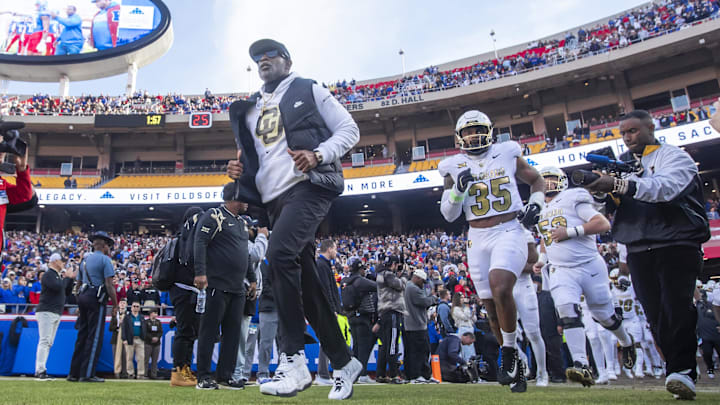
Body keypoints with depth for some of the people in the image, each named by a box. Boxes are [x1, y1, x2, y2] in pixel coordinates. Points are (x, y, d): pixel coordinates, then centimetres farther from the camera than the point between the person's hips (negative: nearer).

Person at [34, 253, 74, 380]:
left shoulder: (58, 276, 22)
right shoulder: (48, 274, -6)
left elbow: (67, 292, 21)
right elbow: (57, 287, -24)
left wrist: (71, 279, 11)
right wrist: (65, 277, -10)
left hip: (56, 314, 10)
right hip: (46, 312, -10)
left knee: (49, 343, 7)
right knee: (44, 341, -14)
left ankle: (40, 371, 9)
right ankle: (40, 371, -16)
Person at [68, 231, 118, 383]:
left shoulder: (85, 260, 19)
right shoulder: (105, 259, -5)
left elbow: (79, 282, 20)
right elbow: (109, 285, -12)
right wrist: (115, 305, -7)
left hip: (83, 297, 8)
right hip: (96, 298, -8)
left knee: (82, 335, 11)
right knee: (95, 336, -5)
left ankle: (74, 373, 13)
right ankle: (87, 374, -6)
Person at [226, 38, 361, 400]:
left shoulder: (309, 91, 10)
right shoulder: (249, 111, 26)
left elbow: (349, 130, 3)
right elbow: (251, 156, 29)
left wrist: (319, 155, -15)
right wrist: (239, 170, 4)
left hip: (308, 185, -6)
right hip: (274, 198, 7)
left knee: (279, 253, -29)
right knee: (305, 282, 3)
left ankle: (293, 360, -22)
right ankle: (343, 363, 15)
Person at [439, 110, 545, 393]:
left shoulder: (507, 154, 5)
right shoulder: (455, 167, 7)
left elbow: (536, 180, 19)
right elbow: (448, 215, 4)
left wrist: (536, 203, 0)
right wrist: (458, 188, -12)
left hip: (509, 232, -2)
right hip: (478, 238, 3)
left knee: (500, 288, -27)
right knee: (492, 306, 5)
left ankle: (509, 351, -5)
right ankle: (516, 367, 24)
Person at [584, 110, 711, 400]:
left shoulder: (673, 156, -1)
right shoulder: (622, 164, 17)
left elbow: (666, 187, -23)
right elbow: (612, 206, 10)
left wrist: (620, 185, -32)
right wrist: (601, 190, -12)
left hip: (676, 243, -5)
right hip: (638, 249, 5)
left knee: (676, 307, -13)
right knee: (655, 314, 2)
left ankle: (682, 371, -9)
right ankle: (679, 370, 10)